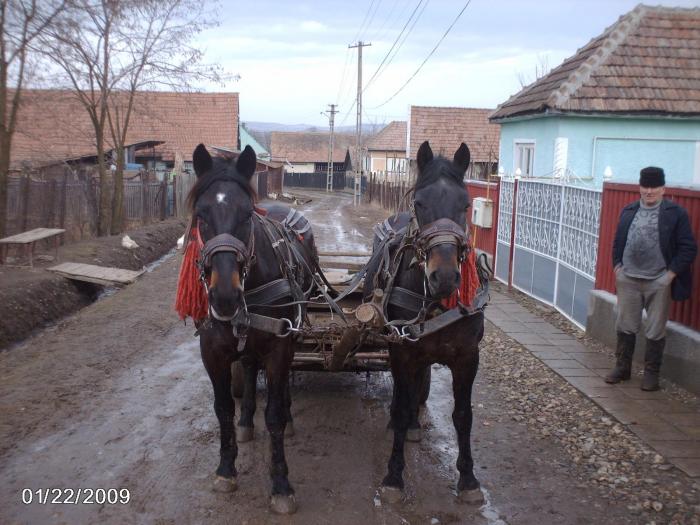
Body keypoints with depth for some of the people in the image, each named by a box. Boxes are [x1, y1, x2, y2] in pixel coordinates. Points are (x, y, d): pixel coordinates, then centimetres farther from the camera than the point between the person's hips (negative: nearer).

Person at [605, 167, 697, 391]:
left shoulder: (676, 213, -5)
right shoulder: (628, 211, 8)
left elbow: (688, 248, -6)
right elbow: (618, 242, 16)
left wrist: (671, 274, -11)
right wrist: (617, 266, 4)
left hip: (658, 282, -4)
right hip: (628, 280, 4)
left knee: (655, 331, 6)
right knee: (625, 326, 12)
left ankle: (651, 373, 18)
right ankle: (622, 367, 26)